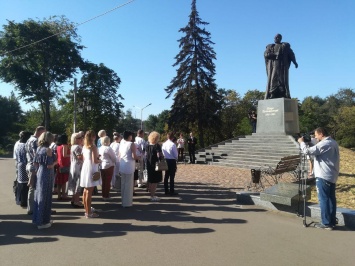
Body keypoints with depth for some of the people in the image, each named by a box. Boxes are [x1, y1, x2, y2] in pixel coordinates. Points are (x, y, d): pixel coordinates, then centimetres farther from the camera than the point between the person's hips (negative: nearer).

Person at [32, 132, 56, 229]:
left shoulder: (39, 148, 7)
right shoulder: (48, 150, -16)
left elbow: (35, 163, 12)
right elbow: (49, 166, -19)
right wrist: (55, 162, -2)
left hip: (39, 174, 8)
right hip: (46, 175, -8)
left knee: (38, 196, 16)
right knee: (44, 198, 0)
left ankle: (37, 219, 28)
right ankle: (42, 222, 9)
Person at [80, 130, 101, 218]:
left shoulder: (84, 147, 8)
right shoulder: (93, 147, -16)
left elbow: (83, 159, 14)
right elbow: (95, 161, -20)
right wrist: (100, 160, 0)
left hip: (85, 168, 9)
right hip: (91, 169, -9)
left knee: (85, 190, 17)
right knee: (89, 192, -3)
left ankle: (87, 209, 32)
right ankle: (89, 213, 5)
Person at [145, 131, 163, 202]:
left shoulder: (147, 145, 5)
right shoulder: (157, 146, -16)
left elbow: (146, 154, 10)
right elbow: (159, 155, -22)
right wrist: (162, 156, -4)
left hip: (149, 165, 7)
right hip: (155, 165, -7)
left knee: (150, 181, 16)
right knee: (155, 181, 2)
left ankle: (151, 195, 27)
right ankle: (153, 196, 5)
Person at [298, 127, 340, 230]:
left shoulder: (323, 144, -19)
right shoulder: (333, 142, 12)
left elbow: (307, 151, -24)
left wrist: (302, 142, -8)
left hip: (323, 176, -9)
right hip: (332, 175, 10)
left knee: (323, 199, -1)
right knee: (331, 198, 13)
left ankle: (326, 223, 5)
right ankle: (332, 221, 21)